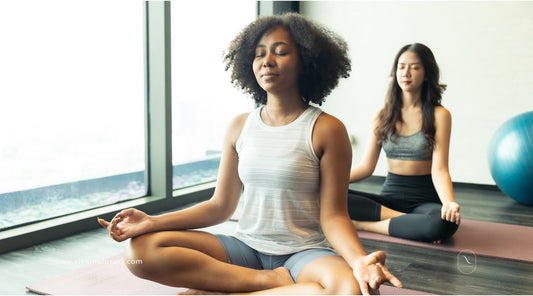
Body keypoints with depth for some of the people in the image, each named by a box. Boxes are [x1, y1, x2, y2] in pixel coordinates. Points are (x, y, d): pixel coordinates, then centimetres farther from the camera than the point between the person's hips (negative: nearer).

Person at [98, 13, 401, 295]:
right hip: (246, 247, 4)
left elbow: (333, 215, -8)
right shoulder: (240, 127, 7)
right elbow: (220, 206, 7)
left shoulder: (327, 130, -6)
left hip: (304, 252, -3)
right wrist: (152, 222, -4)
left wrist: (360, 259, -29)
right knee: (141, 249, -15)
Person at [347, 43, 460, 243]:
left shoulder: (439, 115, -2)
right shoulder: (383, 116, 7)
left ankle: (365, 224, -21)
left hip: (425, 199, -2)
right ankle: (407, 221, -20)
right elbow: (366, 166, 6)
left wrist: (449, 203, -30)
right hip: (390, 196, 3)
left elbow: (439, 169, -10)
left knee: (445, 223, -39)